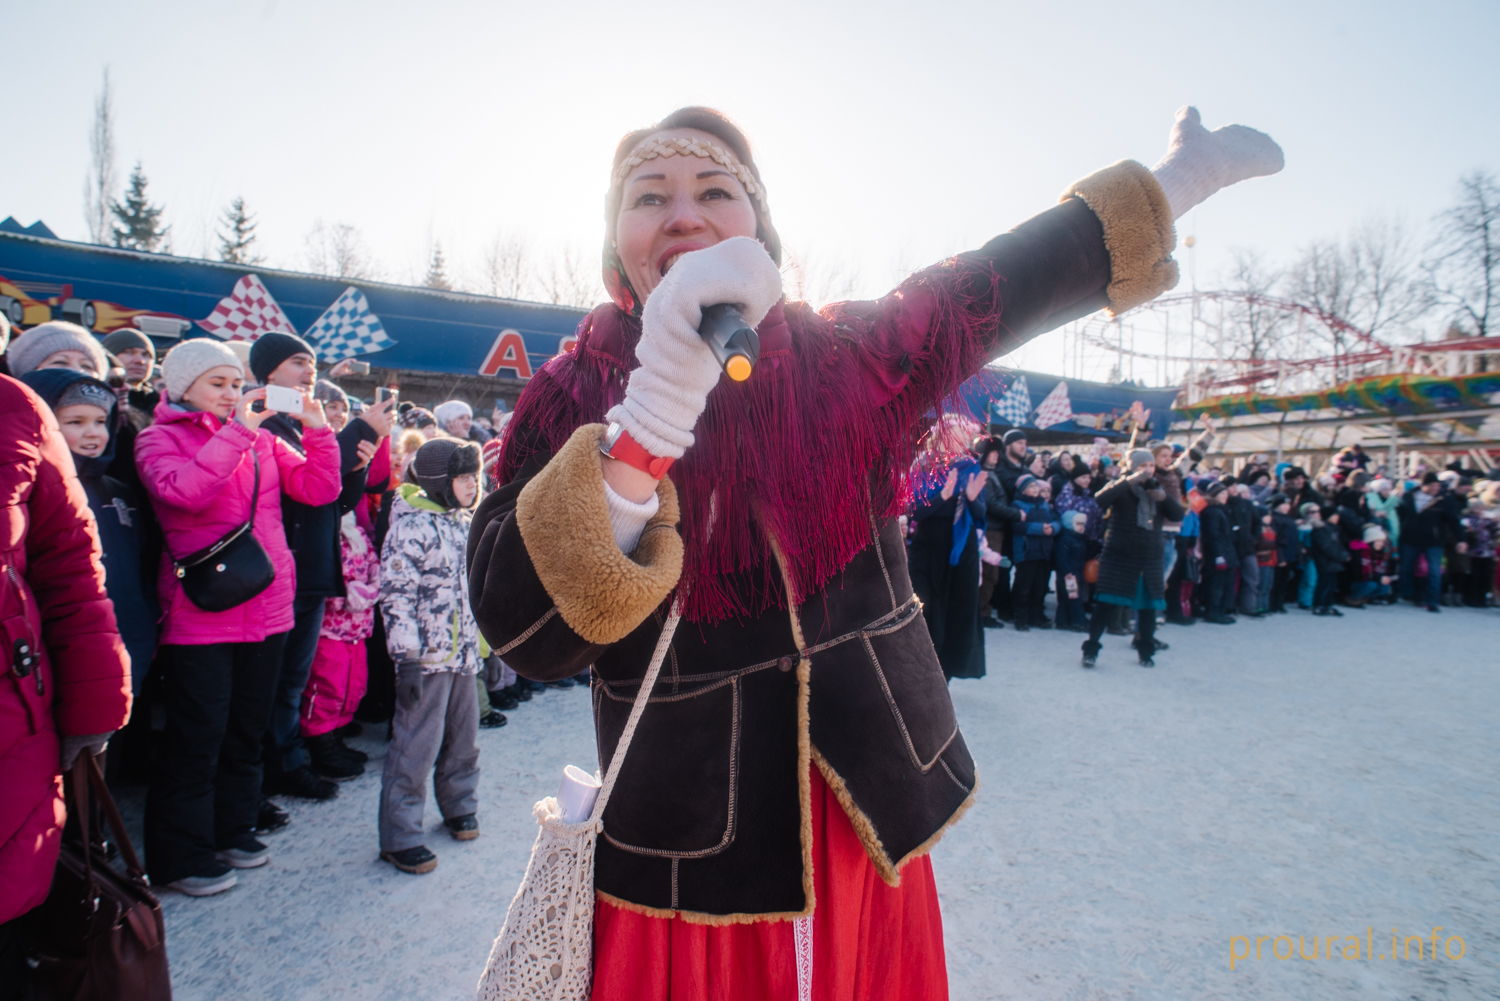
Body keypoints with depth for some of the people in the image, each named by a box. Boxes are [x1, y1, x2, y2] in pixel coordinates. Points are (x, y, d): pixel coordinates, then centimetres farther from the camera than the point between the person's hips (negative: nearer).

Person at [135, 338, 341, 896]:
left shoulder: (261, 438, 11)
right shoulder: (159, 438, -2)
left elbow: (319, 489, 3)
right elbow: (184, 492, -23)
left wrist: (318, 431, -8)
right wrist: (235, 432, -21)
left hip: (267, 608, 5)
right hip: (200, 614, -5)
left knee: (247, 731, 16)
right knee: (197, 736, 3)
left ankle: (233, 830, 32)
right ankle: (182, 856, 19)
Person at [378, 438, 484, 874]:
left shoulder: (464, 523, 11)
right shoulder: (412, 525, -14)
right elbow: (396, 595, -17)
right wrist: (406, 658, -19)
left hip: (464, 653, 8)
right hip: (427, 656, -8)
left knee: (464, 739, 19)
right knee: (416, 747, 0)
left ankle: (459, 807, 39)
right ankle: (399, 837, 13)